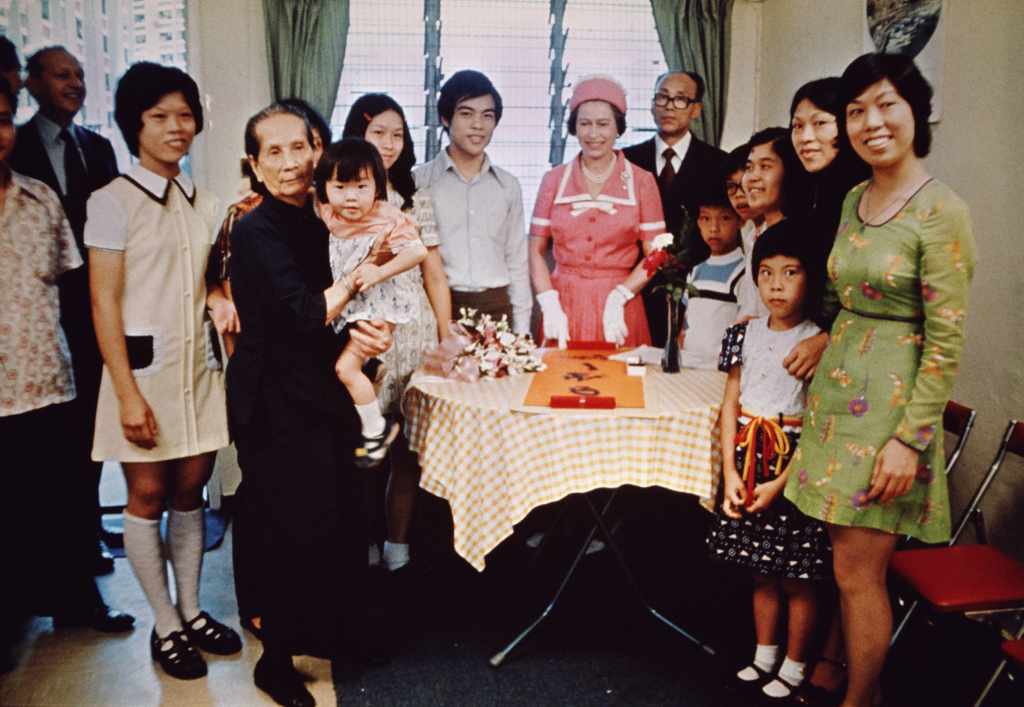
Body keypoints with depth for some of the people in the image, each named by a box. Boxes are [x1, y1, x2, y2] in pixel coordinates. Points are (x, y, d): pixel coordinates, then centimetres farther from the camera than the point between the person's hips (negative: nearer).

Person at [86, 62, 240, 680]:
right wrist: (128, 394, -15)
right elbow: (104, 304, -10)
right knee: (148, 496, 5)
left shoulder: (205, 204, 10)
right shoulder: (113, 202, -7)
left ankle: (191, 610, 27)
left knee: (190, 491, 12)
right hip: (143, 367, -5)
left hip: (199, 366, 5)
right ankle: (166, 625, 19)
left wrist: (222, 301, -1)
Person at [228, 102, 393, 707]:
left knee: (340, 522, 13)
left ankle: (333, 635, 35)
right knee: (294, 532, 2)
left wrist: (362, 333, -5)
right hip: (276, 404, -7)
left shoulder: (314, 225, 10)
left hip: (318, 395, 7)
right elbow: (304, 315, -22)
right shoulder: (258, 231, -14)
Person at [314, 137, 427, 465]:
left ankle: (375, 432, 4)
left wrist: (379, 273, -32)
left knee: (346, 366, -11)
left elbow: (418, 252, -30)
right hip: (349, 304, 8)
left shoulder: (386, 221, -21)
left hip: (379, 305, -8)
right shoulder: (329, 215, -3)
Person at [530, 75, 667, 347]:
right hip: (564, 305, 1)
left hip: (619, 306, -1)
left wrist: (618, 298, -14)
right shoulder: (554, 180, 5)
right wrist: (549, 305, -9)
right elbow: (536, 251, 5)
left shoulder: (641, 181, 1)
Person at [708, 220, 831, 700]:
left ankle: (794, 666, 27)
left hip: (794, 465, -4)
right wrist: (730, 474, -4)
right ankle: (764, 655, 36)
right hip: (747, 462, 5)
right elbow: (730, 406, 4)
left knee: (797, 578, 8)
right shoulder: (745, 334, 3)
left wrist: (779, 484, -16)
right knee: (761, 571, 18)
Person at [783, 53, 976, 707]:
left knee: (858, 572, 2)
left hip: (890, 403, -6)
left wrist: (911, 438, -17)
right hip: (837, 390, 7)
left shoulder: (941, 212, -13)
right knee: (848, 561, 15)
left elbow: (946, 340, -15)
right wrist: (820, 340, 9)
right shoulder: (853, 200, 9)